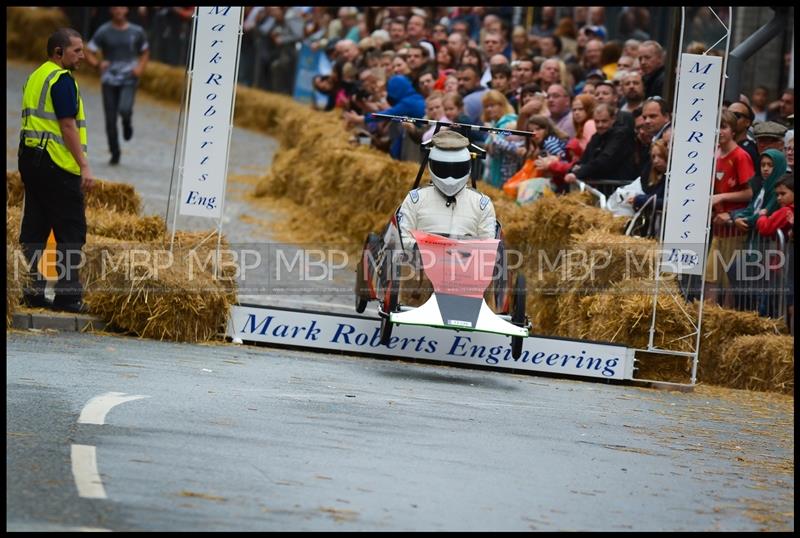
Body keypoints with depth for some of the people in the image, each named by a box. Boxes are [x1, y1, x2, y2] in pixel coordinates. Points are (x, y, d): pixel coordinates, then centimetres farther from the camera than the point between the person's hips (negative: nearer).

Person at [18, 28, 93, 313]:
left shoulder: (35, 77, 16)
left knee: (34, 229, 8)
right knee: (71, 230, -4)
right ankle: (67, 292, -7)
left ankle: (31, 289, 6)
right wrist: (84, 165, -16)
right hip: (57, 165, -9)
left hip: (30, 158, 9)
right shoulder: (62, 80, -12)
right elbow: (68, 126, -17)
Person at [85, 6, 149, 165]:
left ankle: (127, 123, 12)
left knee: (124, 109, -25)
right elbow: (89, 53, 3)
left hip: (129, 79, -1)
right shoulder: (103, 32, 2)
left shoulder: (137, 32, 5)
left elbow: (145, 52, 19)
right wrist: (97, 64, -17)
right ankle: (115, 153, 15)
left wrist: (140, 67, 0)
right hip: (109, 79, 1)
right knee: (110, 119, 0)